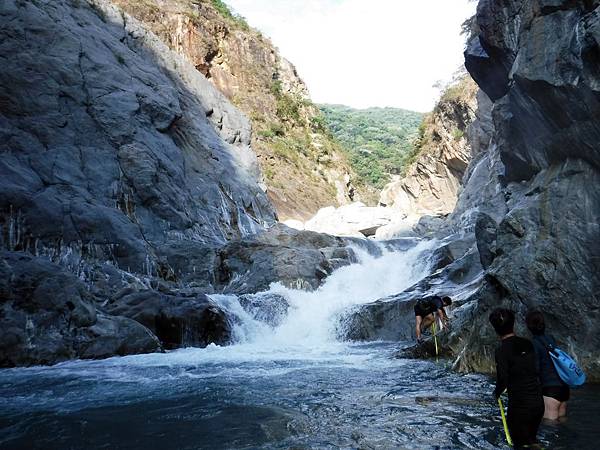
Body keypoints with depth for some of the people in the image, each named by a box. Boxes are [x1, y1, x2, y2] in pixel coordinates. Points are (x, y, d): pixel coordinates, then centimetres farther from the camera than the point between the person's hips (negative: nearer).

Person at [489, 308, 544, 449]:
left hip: (519, 405, -6)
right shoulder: (527, 344, 0)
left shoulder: (502, 350, -16)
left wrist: (496, 393, 5)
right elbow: (533, 370, 7)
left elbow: (502, 380, -16)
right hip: (538, 402, 6)